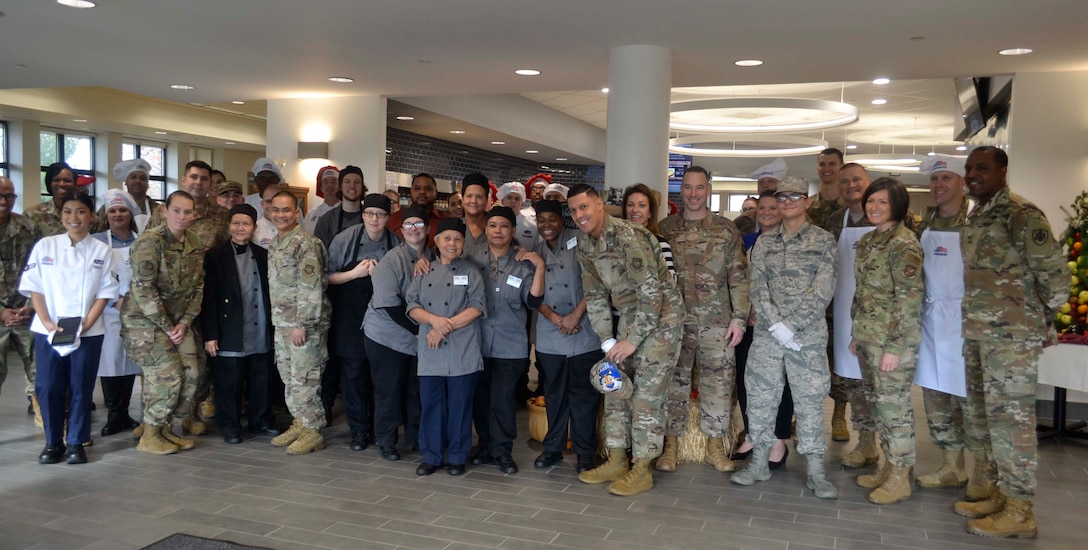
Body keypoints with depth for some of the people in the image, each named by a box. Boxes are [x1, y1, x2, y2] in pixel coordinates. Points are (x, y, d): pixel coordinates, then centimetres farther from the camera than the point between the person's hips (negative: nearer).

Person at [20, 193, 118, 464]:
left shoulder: (101, 251, 0)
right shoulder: (44, 246, 2)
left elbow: (105, 293, -1)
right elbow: (34, 288, 2)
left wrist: (85, 325, -11)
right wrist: (47, 322, -9)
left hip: (88, 333, -1)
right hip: (48, 332, 1)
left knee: (81, 389, 4)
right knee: (48, 388, 4)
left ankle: (76, 443, 16)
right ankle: (53, 442, 18)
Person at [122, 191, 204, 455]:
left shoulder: (194, 243, 4)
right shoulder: (150, 242, -17)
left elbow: (198, 285, 7)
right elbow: (143, 289, -21)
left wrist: (184, 322, -3)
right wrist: (167, 326, -16)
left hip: (178, 321, 7)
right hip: (144, 319, -6)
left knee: (190, 374, 0)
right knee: (168, 376, -10)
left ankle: (165, 428, 18)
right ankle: (149, 436, 8)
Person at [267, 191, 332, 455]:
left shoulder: (306, 243, -14)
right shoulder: (275, 243, 13)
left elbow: (311, 287, -19)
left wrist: (301, 324, -21)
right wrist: (278, 321, 15)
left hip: (304, 324, -9)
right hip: (282, 324, 9)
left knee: (304, 379, -3)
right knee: (289, 377, 15)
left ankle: (313, 432, 8)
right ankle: (300, 423, 27)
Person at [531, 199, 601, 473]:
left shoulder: (578, 241, -3)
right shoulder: (534, 251, 10)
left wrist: (576, 315, -13)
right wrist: (555, 318, -8)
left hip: (584, 333, -4)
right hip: (549, 335, 4)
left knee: (583, 394, 3)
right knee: (554, 393, 13)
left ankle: (585, 452, 14)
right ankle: (553, 447, 25)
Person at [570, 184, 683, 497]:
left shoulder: (628, 236, -24)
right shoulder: (583, 245, 2)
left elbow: (652, 293, -25)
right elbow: (595, 295, 9)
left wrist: (632, 341, -21)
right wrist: (607, 341, 3)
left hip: (661, 316, -8)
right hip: (630, 317, 8)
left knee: (646, 394, -5)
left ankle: (642, 471, 7)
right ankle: (616, 462, 21)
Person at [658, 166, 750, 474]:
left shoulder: (726, 230, 2)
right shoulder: (665, 229, 4)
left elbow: (739, 277, 2)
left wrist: (739, 318, -5)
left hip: (717, 322, 0)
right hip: (674, 321, 0)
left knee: (719, 383, 5)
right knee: (674, 383, 6)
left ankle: (715, 445, 20)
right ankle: (671, 445, 18)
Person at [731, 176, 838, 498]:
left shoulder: (823, 241, 0)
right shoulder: (764, 241, 8)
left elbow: (823, 291, -8)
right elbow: (758, 287, 1)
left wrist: (789, 325, -14)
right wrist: (776, 325, -11)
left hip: (808, 334, -3)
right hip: (767, 333, 3)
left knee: (809, 400, 1)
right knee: (761, 396, 6)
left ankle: (816, 472, 11)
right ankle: (759, 462, 19)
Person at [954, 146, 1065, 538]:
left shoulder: (1021, 215, -11)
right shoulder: (974, 219, 15)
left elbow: (1054, 272, -12)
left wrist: (1042, 318, -2)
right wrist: (972, 325, 15)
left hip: (1012, 335, -9)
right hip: (977, 333, 9)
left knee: (1010, 418, -4)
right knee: (981, 416, 14)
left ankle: (1019, 511, 7)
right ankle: (1002, 493, 27)